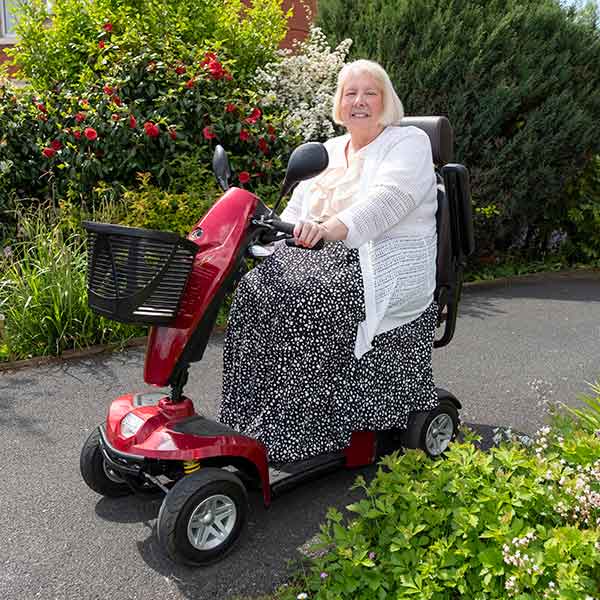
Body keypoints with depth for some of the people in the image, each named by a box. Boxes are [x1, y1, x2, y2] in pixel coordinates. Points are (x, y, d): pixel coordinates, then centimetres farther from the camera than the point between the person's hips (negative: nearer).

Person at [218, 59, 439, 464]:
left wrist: (332, 227, -37)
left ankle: (299, 432, -19)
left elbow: (388, 200, -19)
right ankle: (249, 418, -11)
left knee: (304, 301, -31)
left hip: (384, 267, -6)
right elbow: (295, 211, 19)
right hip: (321, 257, 6)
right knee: (255, 287, -19)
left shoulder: (409, 142, 2)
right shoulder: (328, 150, 23)